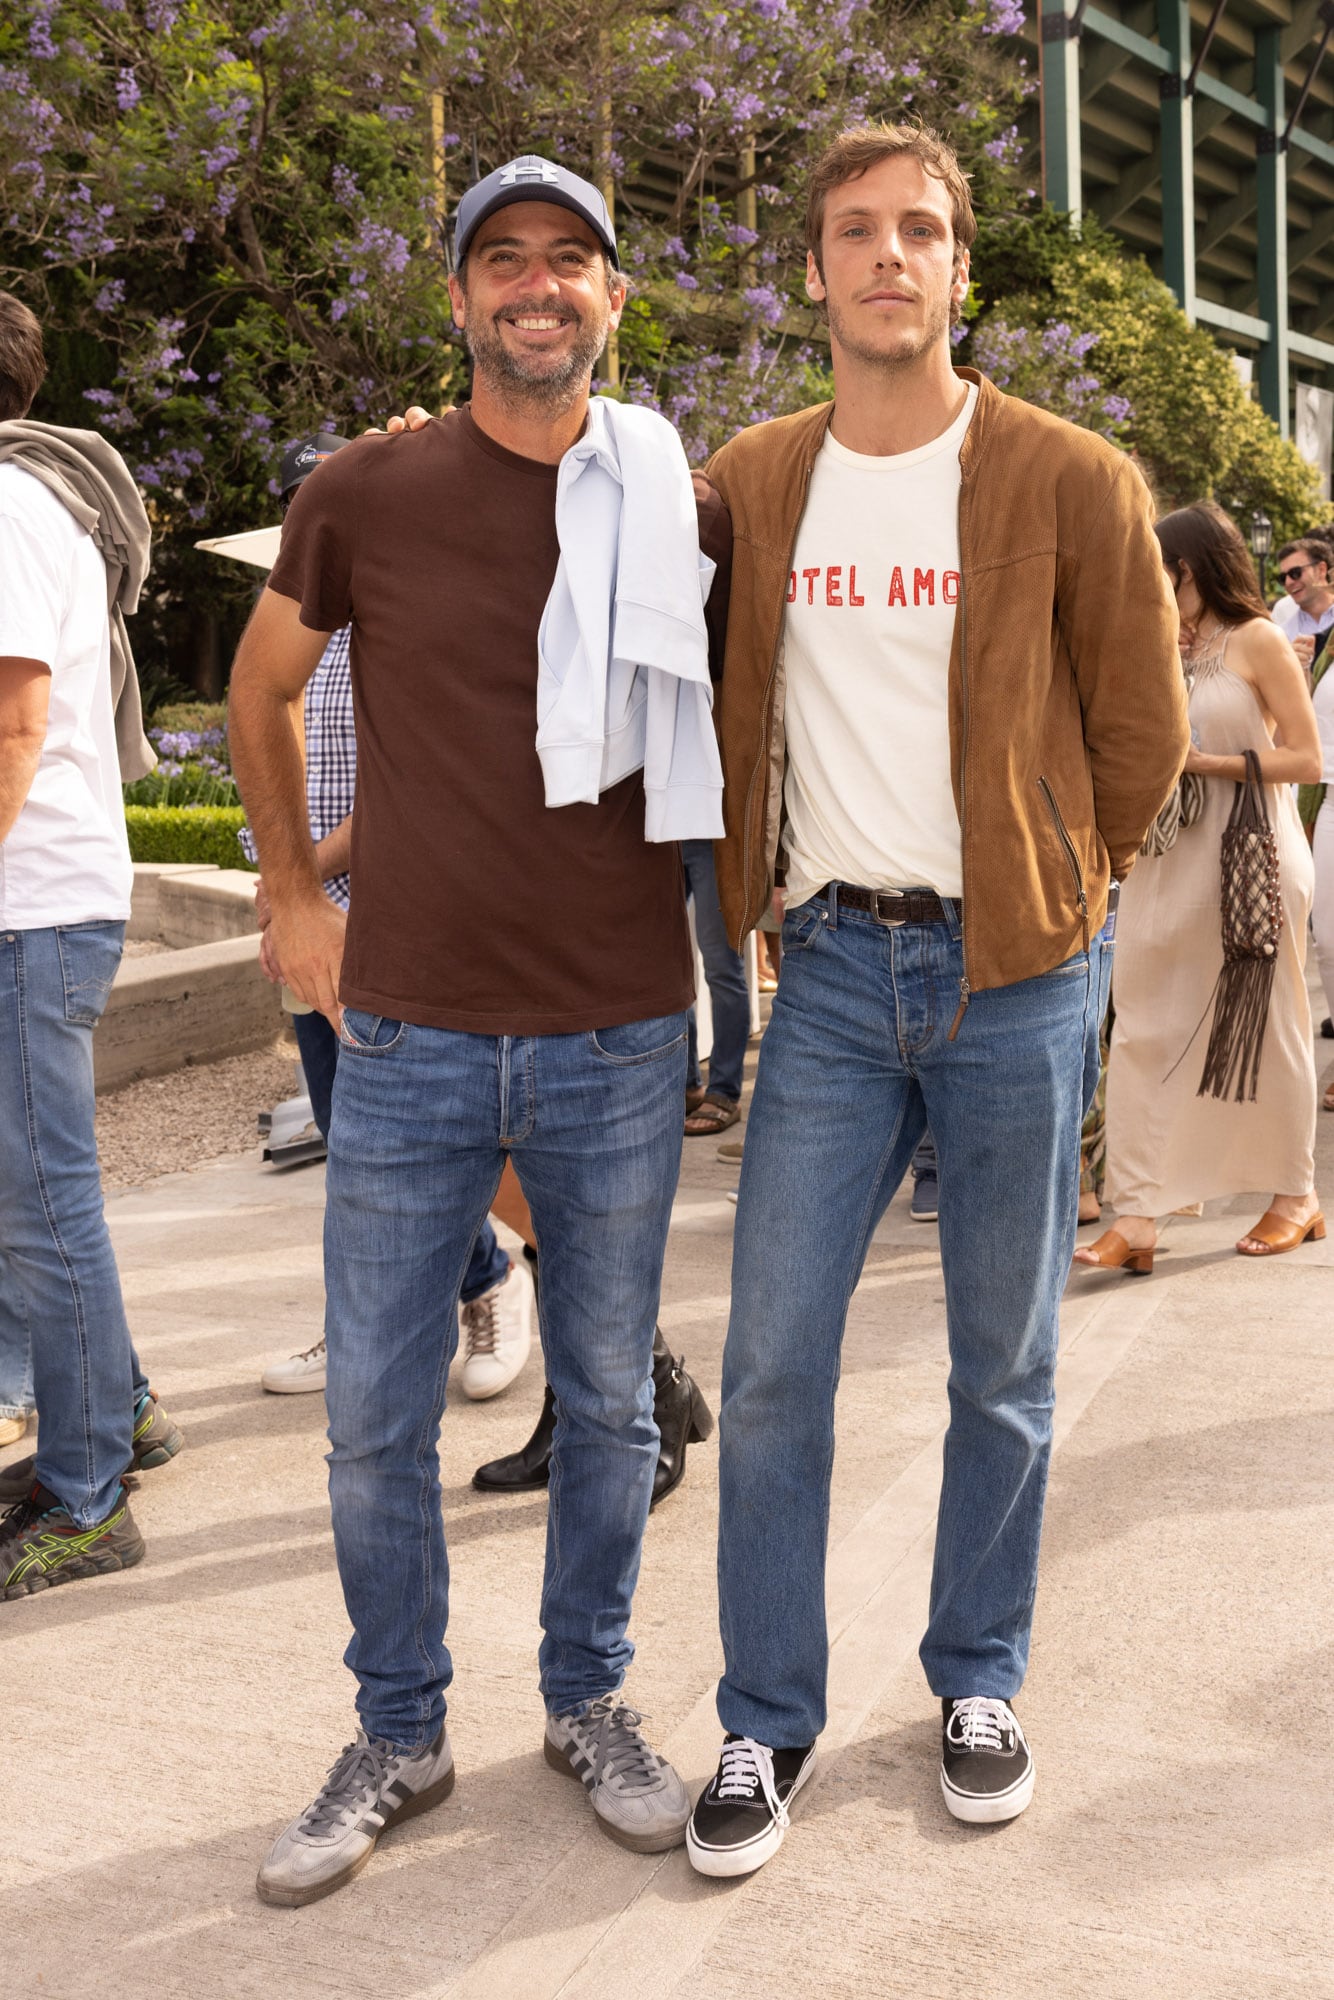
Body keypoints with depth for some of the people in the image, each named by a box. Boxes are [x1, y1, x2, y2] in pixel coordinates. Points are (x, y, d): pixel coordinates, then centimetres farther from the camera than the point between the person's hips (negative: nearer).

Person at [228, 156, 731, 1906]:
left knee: (609, 1398, 13)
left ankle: (588, 1701, 33)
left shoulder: (687, 511, 1)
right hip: (408, 1038, 0)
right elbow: (261, 690, 15)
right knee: (375, 1416, 7)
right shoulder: (368, 493, -1)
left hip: (621, 1042, 1)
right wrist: (295, 895, 12)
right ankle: (399, 1734, 28)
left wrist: (717, 886, 10)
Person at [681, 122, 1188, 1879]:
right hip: (836, 970, 2)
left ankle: (979, 1684, 28)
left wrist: (1046, 890, 9)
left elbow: (1144, 734, 4)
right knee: (773, 1358, 0)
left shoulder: (1073, 483, -3)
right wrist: (775, 894, 12)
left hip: (1015, 976, -1)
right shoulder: (747, 485, 5)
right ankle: (767, 1720, 16)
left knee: (1005, 1366, 9)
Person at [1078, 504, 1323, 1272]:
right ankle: (1138, 1217, -7)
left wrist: (1206, 763, -15)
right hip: (1167, 861, 6)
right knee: (1145, 1034, -5)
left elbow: (1305, 759, -8)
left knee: (1268, 1029, 7)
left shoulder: (1257, 640, -4)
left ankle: (1297, 1195, 25)